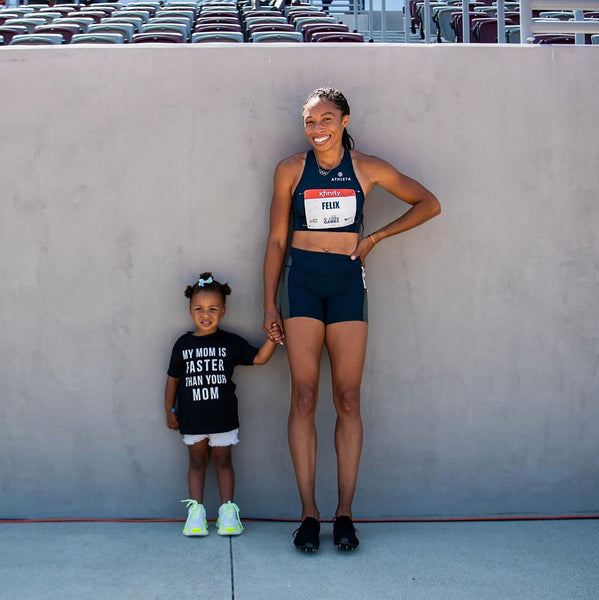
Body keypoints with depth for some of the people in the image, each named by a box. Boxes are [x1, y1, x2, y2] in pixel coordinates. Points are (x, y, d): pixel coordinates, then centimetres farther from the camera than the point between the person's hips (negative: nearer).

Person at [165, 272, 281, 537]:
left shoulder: (230, 343, 0)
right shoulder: (183, 344, 2)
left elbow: (258, 358, 0)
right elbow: (173, 378, 8)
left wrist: (272, 340, -17)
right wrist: (170, 411, 9)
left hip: (223, 416, -1)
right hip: (192, 418, 1)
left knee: (223, 460, 6)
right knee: (197, 461, 9)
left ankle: (228, 510, 11)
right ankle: (196, 510, 13)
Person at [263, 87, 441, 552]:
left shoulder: (367, 168, 6)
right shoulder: (291, 170, 6)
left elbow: (429, 204, 14)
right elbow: (276, 239, 8)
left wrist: (374, 238, 6)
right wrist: (270, 303, 3)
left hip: (348, 282, 0)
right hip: (302, 281, 0)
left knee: (348, 399, -3)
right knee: (304, 396, -6)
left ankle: (345, 512, 2)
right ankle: (309, 512, -2)